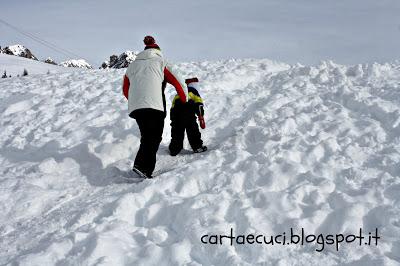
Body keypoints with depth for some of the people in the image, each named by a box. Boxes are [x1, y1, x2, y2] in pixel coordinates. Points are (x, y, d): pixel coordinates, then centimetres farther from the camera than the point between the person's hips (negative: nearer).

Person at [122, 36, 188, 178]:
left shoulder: (132, 65, 27)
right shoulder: (161, 62, 14)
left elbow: (125, 90, 31)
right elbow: (179, 82, 10)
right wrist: (185, 101, 25)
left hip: (135, 106, 5)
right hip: (154, 105, -5)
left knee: (146, 137, 13)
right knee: (154, 137, -5)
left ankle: (142, 166, 2)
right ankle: (143, 167, -21)